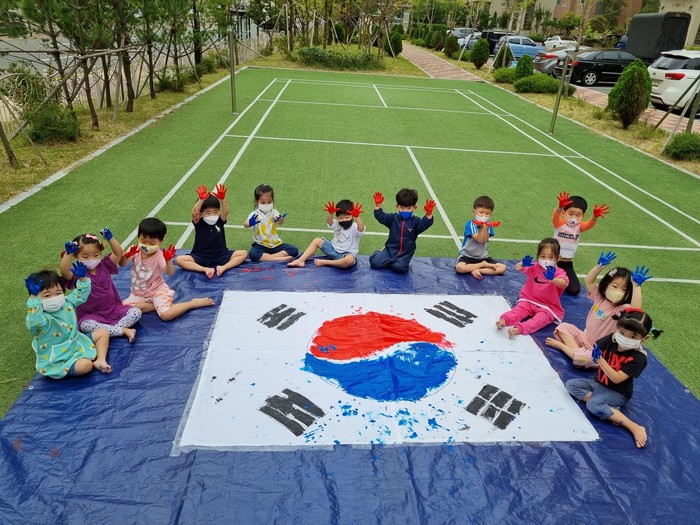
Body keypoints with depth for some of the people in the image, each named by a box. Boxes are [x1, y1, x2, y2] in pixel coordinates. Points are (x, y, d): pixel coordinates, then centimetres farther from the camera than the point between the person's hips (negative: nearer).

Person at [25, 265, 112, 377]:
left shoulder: (67, 303, -1)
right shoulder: (42, 318, -26)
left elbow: (81, 294, 12)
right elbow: (34, 320, -50)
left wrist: (82, 278, -4)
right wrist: (34, 297, -58)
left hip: (77, 343, 9)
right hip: (59, 360, -9)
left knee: (103, 333, 12)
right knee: (85, 365, -34)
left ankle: (100, 360, 1)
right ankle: (93, 363, 2)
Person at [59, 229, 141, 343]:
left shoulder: (104, 266, 2)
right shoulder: (77, 273, -9)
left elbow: (119, 253, -8)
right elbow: (64, 271, -30)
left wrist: (110, 238, -21)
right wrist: (68, 254, -42)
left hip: (114, 309, 3)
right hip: (91, 315, -3)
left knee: (136, 312, -15)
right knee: (86, 325, -36)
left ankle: (109, 330, -21)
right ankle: (123, 331, -28)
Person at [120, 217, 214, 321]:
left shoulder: (159, 255, -18)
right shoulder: (135, 250, -8)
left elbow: (170, 272, -31)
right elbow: (122, 264, -14)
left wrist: (168, 260, -51)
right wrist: (127, 256, -36)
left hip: (157, 291, -5)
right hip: (138, 293, 5)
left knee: (166, 315, -27)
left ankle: (195, 303, -5)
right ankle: (158, 305, -9)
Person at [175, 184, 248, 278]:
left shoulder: (220, 221, -1)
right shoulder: (199, 223, -5)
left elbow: (225, 212, -22)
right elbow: (194, 213, -26)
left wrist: (222, 199, -40)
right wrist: (201, 199, -42)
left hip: (221, 255, 1)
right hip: (201, 256, -1)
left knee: (244, 253, -16)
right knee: (179, 260, -24)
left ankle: (223, 267, -29)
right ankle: (205, 269, -31)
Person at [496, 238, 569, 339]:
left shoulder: (559, 272, -6)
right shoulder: (535, 267, 5)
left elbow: (563, 283, -29)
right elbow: (517, 268, -7)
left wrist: (552, 279, -52)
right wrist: (523, 264, -32)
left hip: (548, 307, -4)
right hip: (529, 301, 4)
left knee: (541, 319, -32)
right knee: (519, 310, -25)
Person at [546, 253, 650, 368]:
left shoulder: (622, 309, -21)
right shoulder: (599, 297, -3)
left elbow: (635, 309, -43)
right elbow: (588, 281, -2)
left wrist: (637, 285, -42)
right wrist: (600, 265, -14)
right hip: (584, 337, 6)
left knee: (588, 358, -36)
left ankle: (560, 345, -12)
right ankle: (576, 350, -17)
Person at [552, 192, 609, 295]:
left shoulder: (579, 227, -2)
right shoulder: (559, 224, -10)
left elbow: (590, 224, -23)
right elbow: (555, 215, -31)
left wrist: (595, 216, -46)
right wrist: (560, 206, -55)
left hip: (568, 264, 3)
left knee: (574, 290, -5)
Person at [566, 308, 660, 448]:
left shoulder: (639, 358, -25)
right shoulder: (611, 339, -12)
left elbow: (617, 379, -30)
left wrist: (600, 360, -41)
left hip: (617, 393, -7)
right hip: (598, 383, 7)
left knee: (592, 404, -31)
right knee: (571, 384, -11)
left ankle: (635, 428, -26)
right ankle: (611, 409, -18)